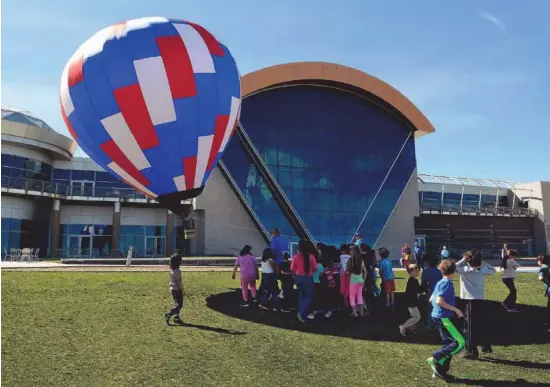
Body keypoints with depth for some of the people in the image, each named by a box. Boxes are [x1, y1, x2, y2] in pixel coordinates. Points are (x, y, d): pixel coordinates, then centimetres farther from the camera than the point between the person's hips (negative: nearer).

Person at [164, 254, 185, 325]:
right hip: (177, 290, -9)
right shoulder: (177, 271, -20)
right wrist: (183, 290, -13)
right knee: (179, 305, -2)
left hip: (173, 289, 9)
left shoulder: (172, 270, 5)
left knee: (177, 304, 15)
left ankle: (176, 318, 18)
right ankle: (168, 315, -7)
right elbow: (179, 282, -20)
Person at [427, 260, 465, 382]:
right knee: (459, 342, -10)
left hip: (438, 317, 10)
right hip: (443, 317, -10)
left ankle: (440, 371, 16)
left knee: (449, 343, 13)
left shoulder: (440, 282, 12)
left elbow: (431, 300, 18)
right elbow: (439, 301, -24)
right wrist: (455, 309, -17)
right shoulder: (447, 283, -15)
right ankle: (435, 359, -7)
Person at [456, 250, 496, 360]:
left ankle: (472, 352, 3)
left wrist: (463, 260, 0)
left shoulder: (465, 270, -10)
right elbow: (493, 270, 24)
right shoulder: (483, 270, 5)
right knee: (482, 325, 22)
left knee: (470, 327, 1)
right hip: (482, 301, 5)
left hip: (471, 301, -5)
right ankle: (486, 347, 31)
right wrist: (482, 262, 17)